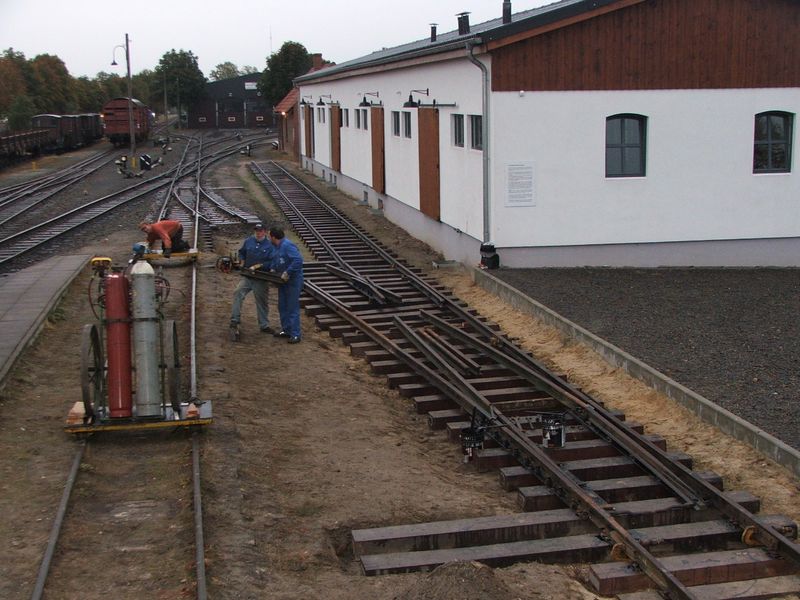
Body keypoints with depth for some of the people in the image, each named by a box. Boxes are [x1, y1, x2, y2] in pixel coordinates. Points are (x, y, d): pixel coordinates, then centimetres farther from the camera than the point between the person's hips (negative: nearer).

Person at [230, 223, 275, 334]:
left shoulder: (270, 246, -8)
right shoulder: (248, 241, 4)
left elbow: (271, 262, -14)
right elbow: (241, 252, 21)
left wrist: (256, 266, -18)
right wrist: (242, 263, 5)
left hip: (261, 280, -2)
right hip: (247, 276, 2)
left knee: (262, 302, 8)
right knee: (238, 293, -16)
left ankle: (264, 325, 21)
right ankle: (235, 320, -8)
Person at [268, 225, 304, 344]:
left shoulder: (288, 246, -22)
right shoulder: (277, 246, 9)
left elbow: (298, 260, -31)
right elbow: (275, 260, 24)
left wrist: (287, 273, -27)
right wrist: (273, 269, 5)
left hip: (293, 282, -10)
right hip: (283, 281, 10)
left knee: (292, 308, -6)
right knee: (282, 306, 16)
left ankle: (295, 335, -2)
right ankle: (286, 330, 27)